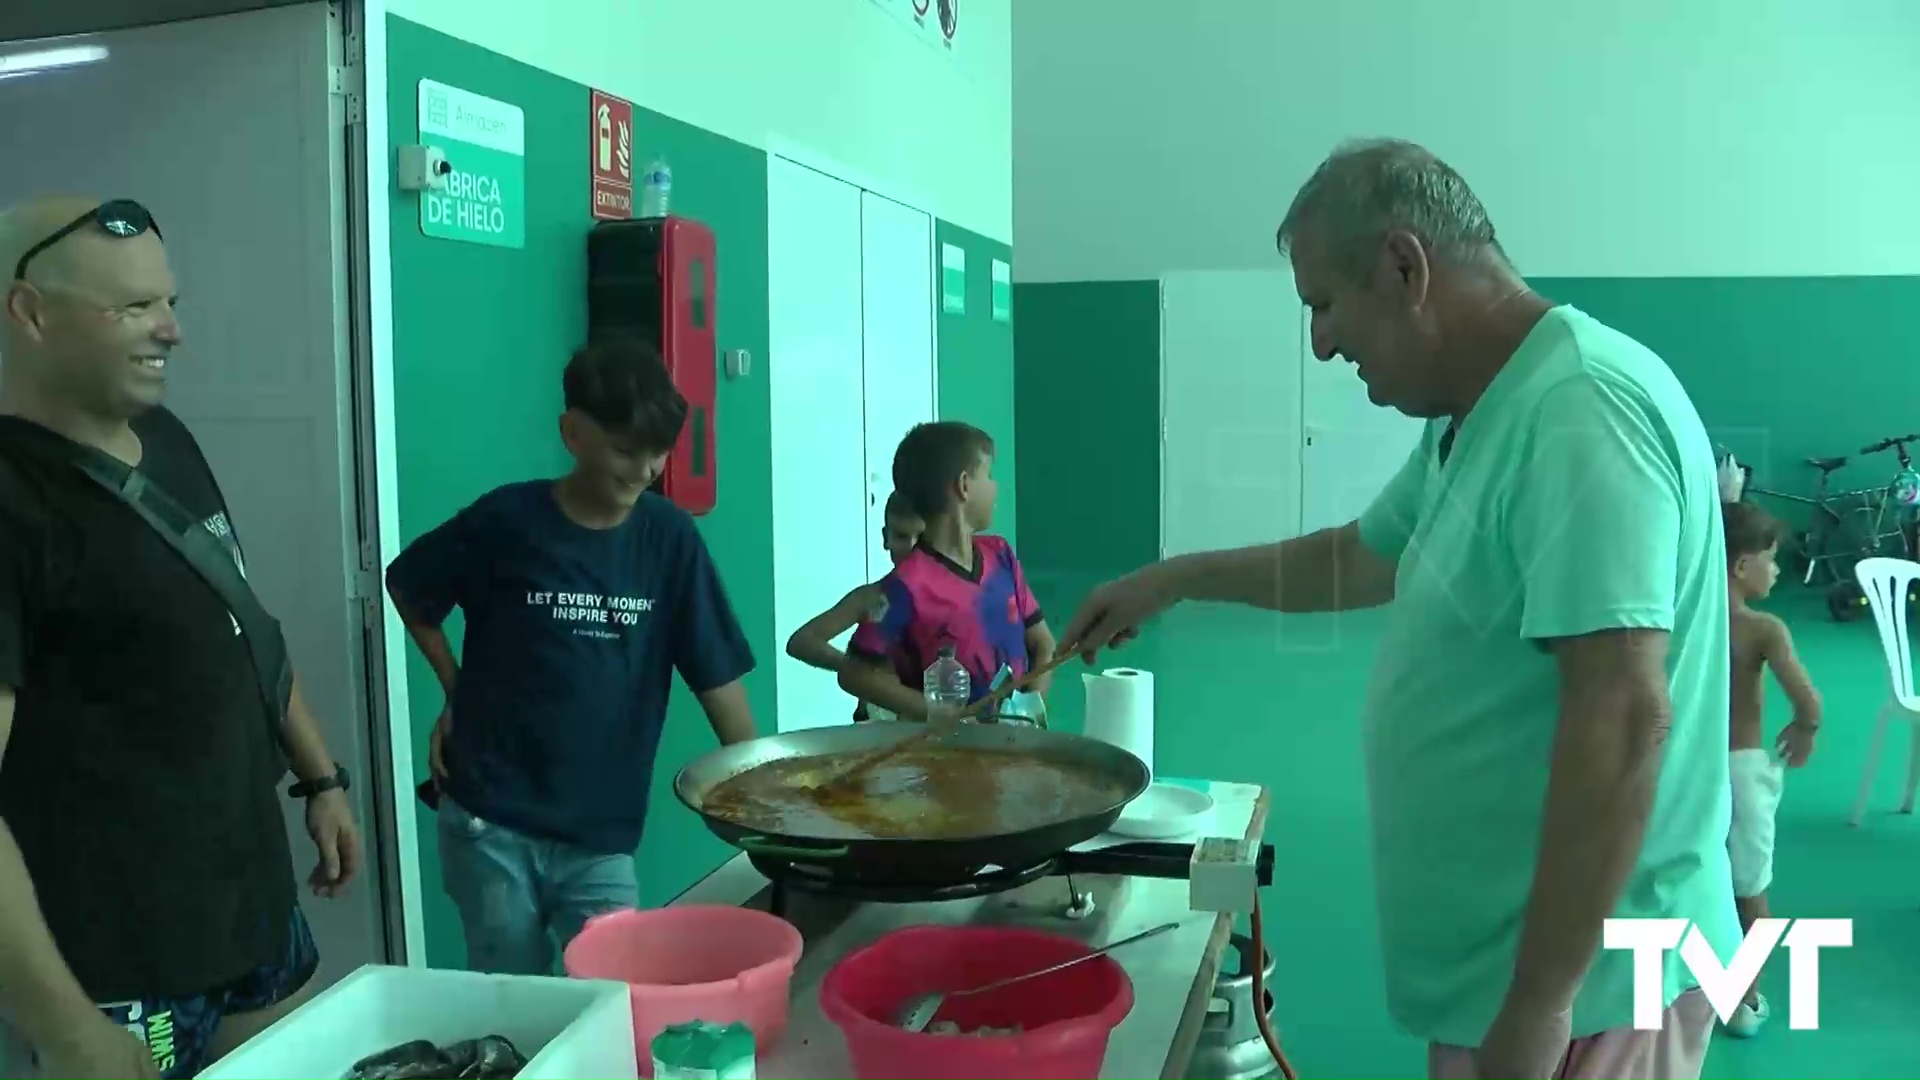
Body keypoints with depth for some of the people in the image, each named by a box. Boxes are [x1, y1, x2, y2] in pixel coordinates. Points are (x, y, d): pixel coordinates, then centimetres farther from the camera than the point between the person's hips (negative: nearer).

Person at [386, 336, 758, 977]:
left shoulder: (669, 539, -4)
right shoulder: (506, 521, -8)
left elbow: (717, 677, -2)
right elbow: (408, 591, 9)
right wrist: (458, 695, 3)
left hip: (600, 836, 1)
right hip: (490, 823, -1)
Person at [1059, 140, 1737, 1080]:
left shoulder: (1578, 413, -24)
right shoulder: (1476, 420, 9)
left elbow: (1625, 718, -29)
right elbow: (1361, 556, 24)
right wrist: (1177, 579, 27)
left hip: (1574, 980, -9)